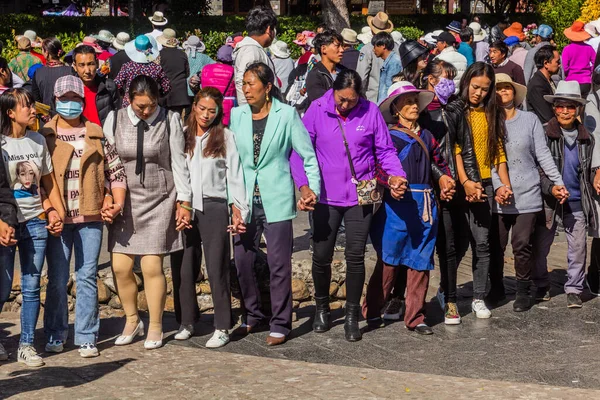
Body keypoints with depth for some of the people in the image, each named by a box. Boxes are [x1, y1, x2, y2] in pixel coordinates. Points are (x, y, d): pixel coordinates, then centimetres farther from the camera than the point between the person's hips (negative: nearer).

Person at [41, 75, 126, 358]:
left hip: (91, 217, 1)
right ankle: (55, 335, 16)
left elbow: (115, 171, 10)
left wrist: (118, 203, -2)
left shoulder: (97, 135, 8)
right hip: (57, 218, -1)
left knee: (87, 277, 3)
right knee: (57, 279, 4)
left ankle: (86, 337, 9)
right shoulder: (45, 136, 3)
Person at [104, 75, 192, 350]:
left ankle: (155, 327, 11)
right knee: (120, 266, 0)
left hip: (159, 201, -2)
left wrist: (184, 202, 1)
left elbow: (179, 163, 1)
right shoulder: (114, 120, 0)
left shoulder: (169, 121, -3)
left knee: (152, 266, -6)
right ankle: (132, 321, 22)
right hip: (124, 201, 2)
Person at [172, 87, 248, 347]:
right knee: (183, 268, 4)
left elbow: (235, 175, 2)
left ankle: (222, 327, 2)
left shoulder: (225, 136, 4)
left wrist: (238, 210, -7)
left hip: (214, 208, -3)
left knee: (217, 269, -4)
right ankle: (186, 322, 17)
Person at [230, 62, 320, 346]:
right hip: (245, 200, 4)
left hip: (276, 200, -3)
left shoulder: (287, 114, -3)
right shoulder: (237, 115, 7)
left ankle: (280, 324, 9)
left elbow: (308, 156, 1)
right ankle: (252, 316, 24)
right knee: (242, 261, 6)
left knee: (279, 264, -1)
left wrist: (312, 189, -8)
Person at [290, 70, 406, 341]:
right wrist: (303, 184, -17)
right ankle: (322, 307, 29)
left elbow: (385, 150, 2)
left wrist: (396, 174, -16)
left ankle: (352, 316, 13)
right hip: (326, 197, 0)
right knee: (322, 255, 6)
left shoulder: (370, 112, -4)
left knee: (355, 256, 0)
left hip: (360, 197, 0)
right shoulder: (317, 110, -5)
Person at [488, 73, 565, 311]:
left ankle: (523, 292, 12)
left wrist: (558, 182, -2)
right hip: (497, 196, 0)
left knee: (522, 245, 0)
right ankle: (496, 289, 23)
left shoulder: (530, 120, 5)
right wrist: (498, 186, -16)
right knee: (495, 246, 6)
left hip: (527, 194, 0)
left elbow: (543, 154, 5)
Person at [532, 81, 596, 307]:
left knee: (578, 248, 3)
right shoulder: (544, 134, -7)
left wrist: (588, 199, 11)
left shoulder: (586, 138, 6)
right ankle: (541, 286, 27)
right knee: (540, 247, 8)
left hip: (576, 204, 2)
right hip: (548, 202, -2)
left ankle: (574, 289, 16)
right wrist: (551, 188, -24)